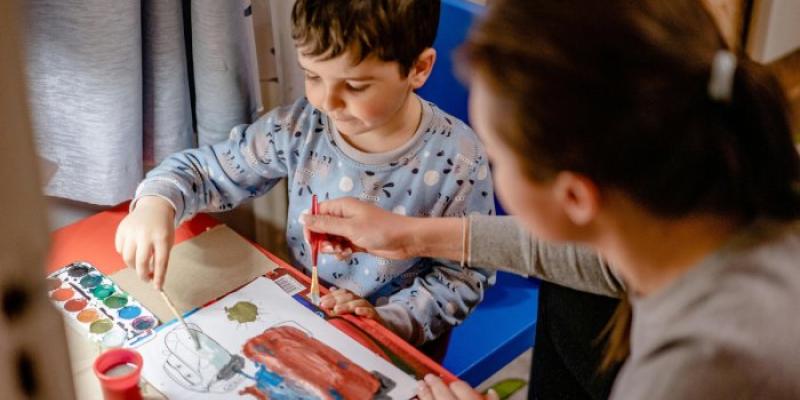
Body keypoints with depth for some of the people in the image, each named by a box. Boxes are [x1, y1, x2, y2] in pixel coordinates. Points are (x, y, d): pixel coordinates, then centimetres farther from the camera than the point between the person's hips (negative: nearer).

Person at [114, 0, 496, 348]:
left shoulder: (458, 161, -18)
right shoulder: (301, 127, -11)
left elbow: (464, 274, -8)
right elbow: (206, 170, 0)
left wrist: (388, 320, -21)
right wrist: (157, 202, -21)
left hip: (395, 344, -2)